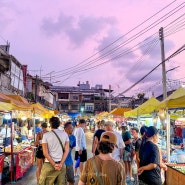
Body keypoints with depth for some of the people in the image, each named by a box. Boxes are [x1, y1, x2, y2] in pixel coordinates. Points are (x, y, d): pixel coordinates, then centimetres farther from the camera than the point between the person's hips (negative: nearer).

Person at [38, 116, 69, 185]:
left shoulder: (46, 135, -5)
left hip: (49, 164, -3)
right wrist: (61, 164, -4)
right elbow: (66, 150, -1)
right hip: (61, 164, 3)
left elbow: (45, 153, -9)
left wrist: (54, 165, -7)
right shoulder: (65, 134, 2)